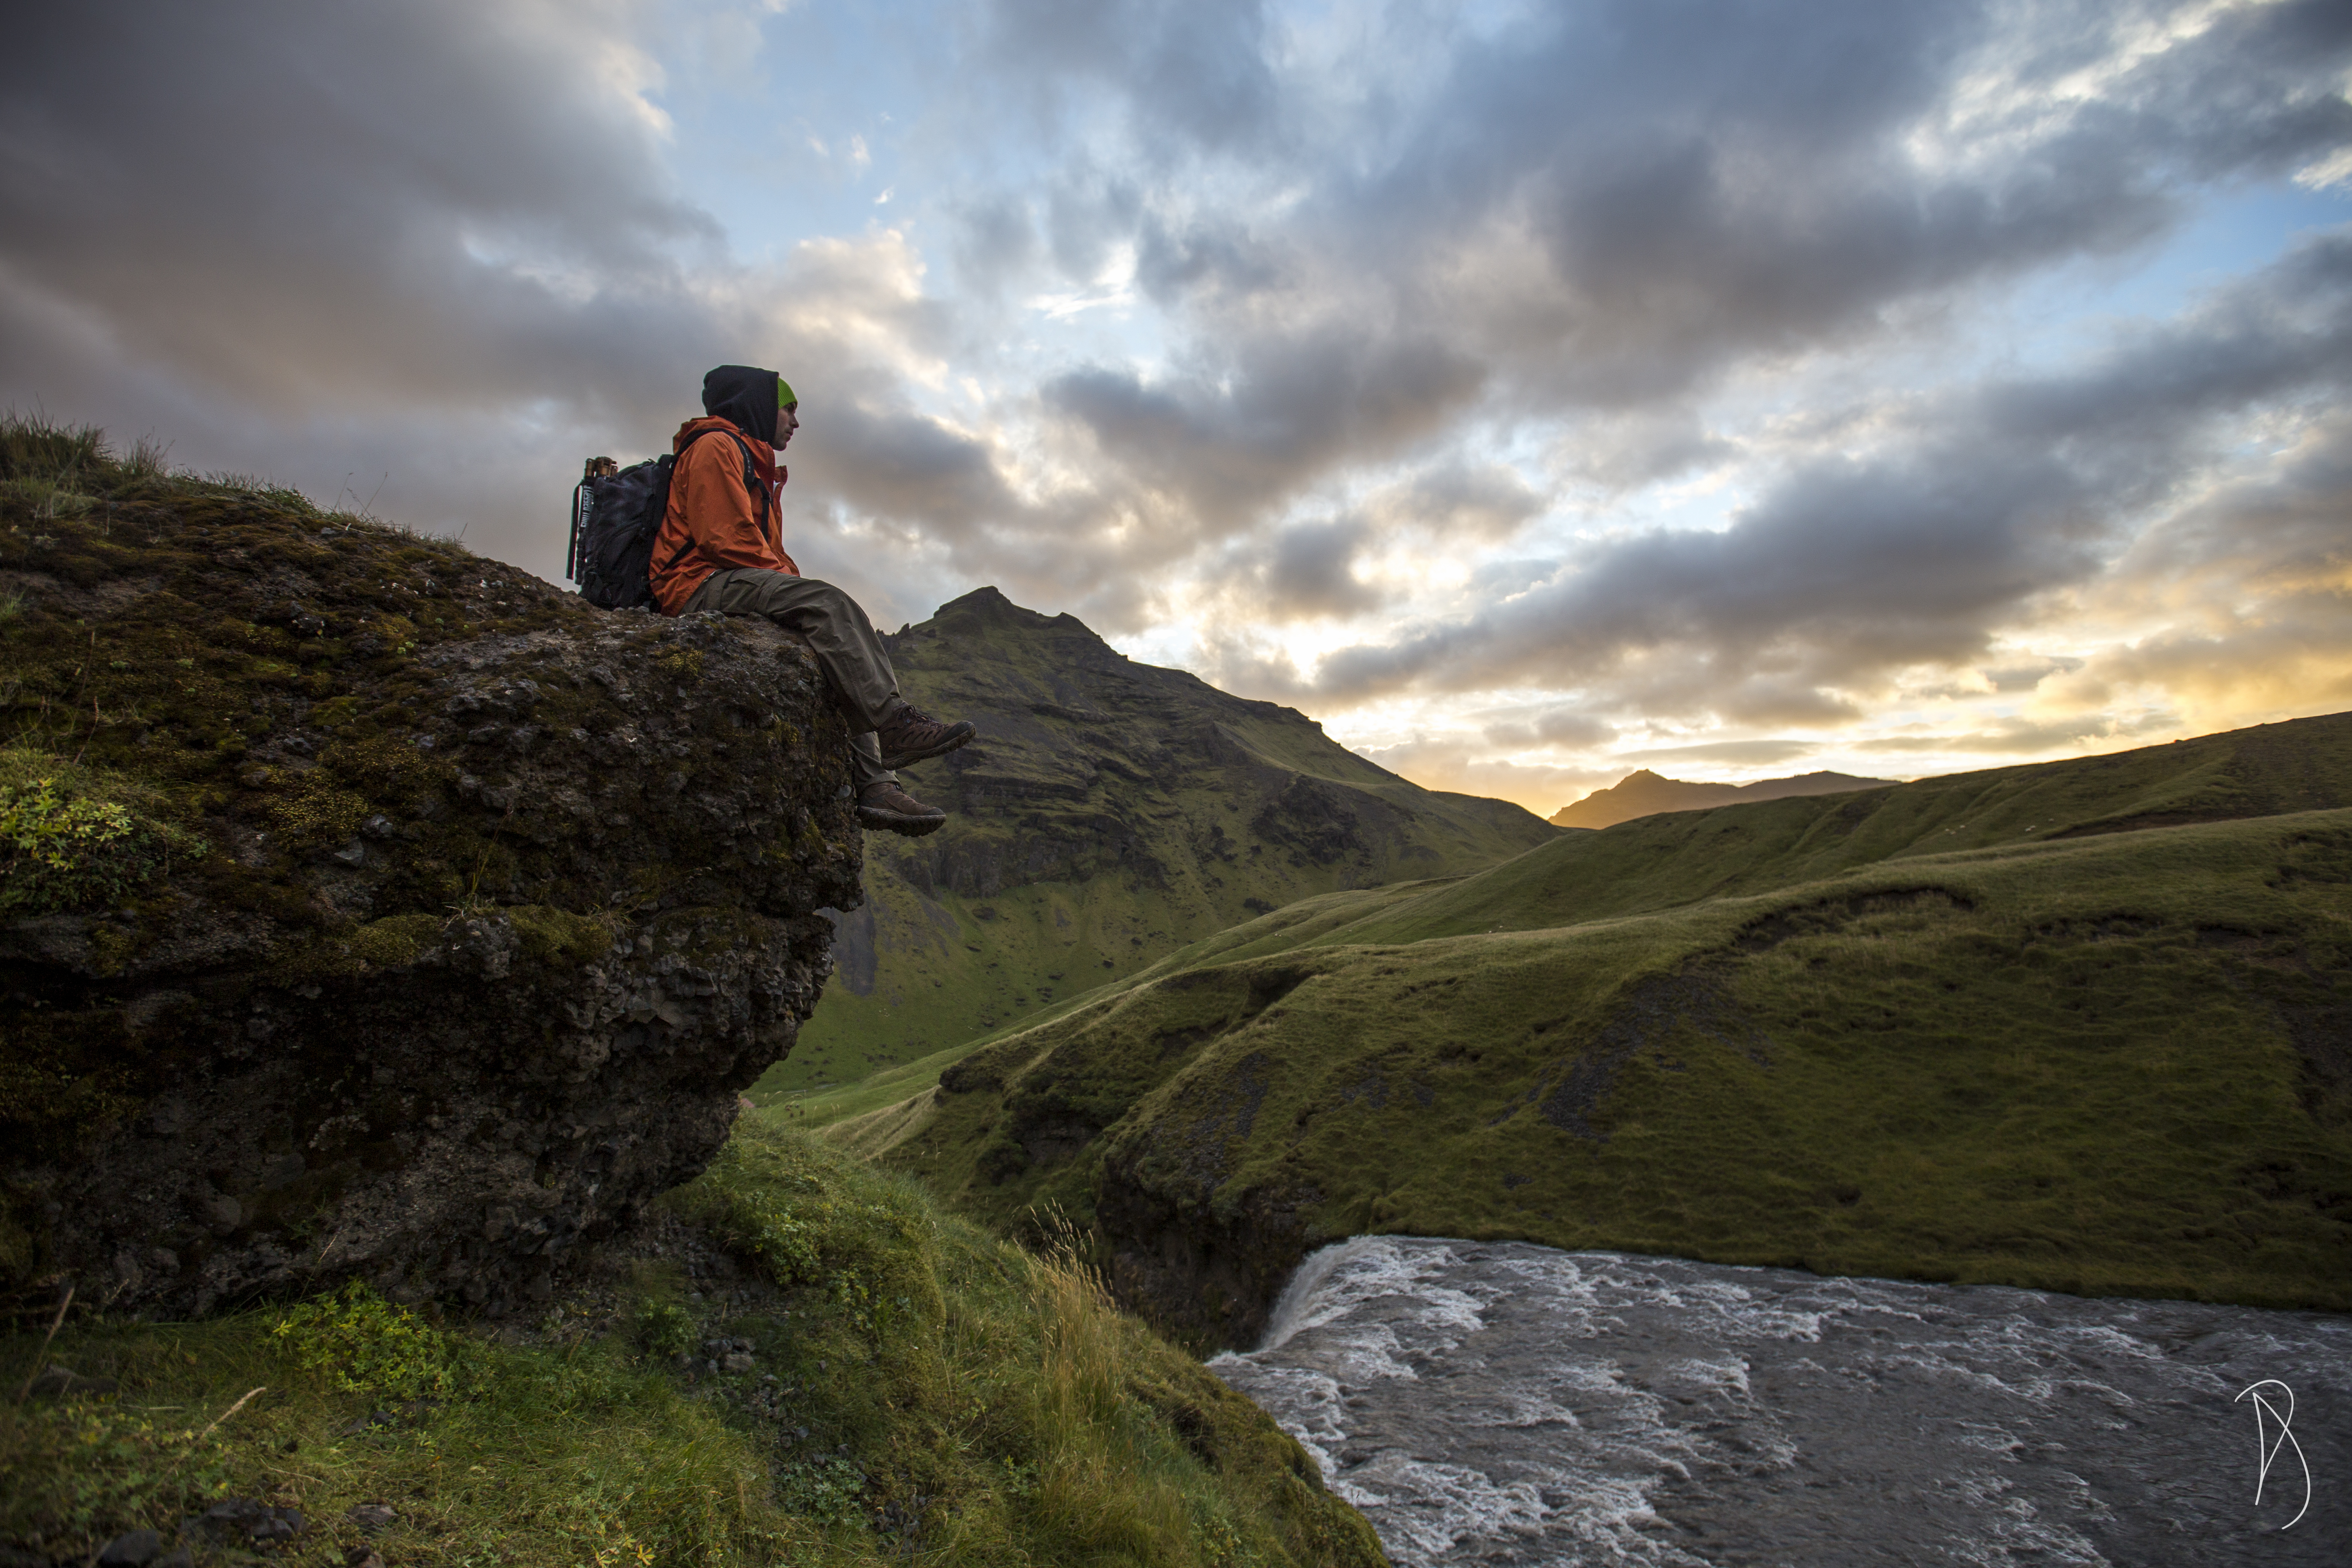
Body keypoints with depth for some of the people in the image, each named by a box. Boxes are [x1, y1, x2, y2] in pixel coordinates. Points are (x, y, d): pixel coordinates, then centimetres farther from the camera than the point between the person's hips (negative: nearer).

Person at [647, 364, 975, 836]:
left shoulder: (754, 461, 32)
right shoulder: (716, 446, 1)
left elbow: (767, 549, 25)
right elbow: (725, 537, -13)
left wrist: (794, 582, 6)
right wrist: (795, 583, -9)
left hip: (741, 584, 9)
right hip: (702, 583, -9)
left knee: (845, 644, -7)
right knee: (826, 603, -30)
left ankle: (874, 783, -20)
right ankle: (894, 722, -39)